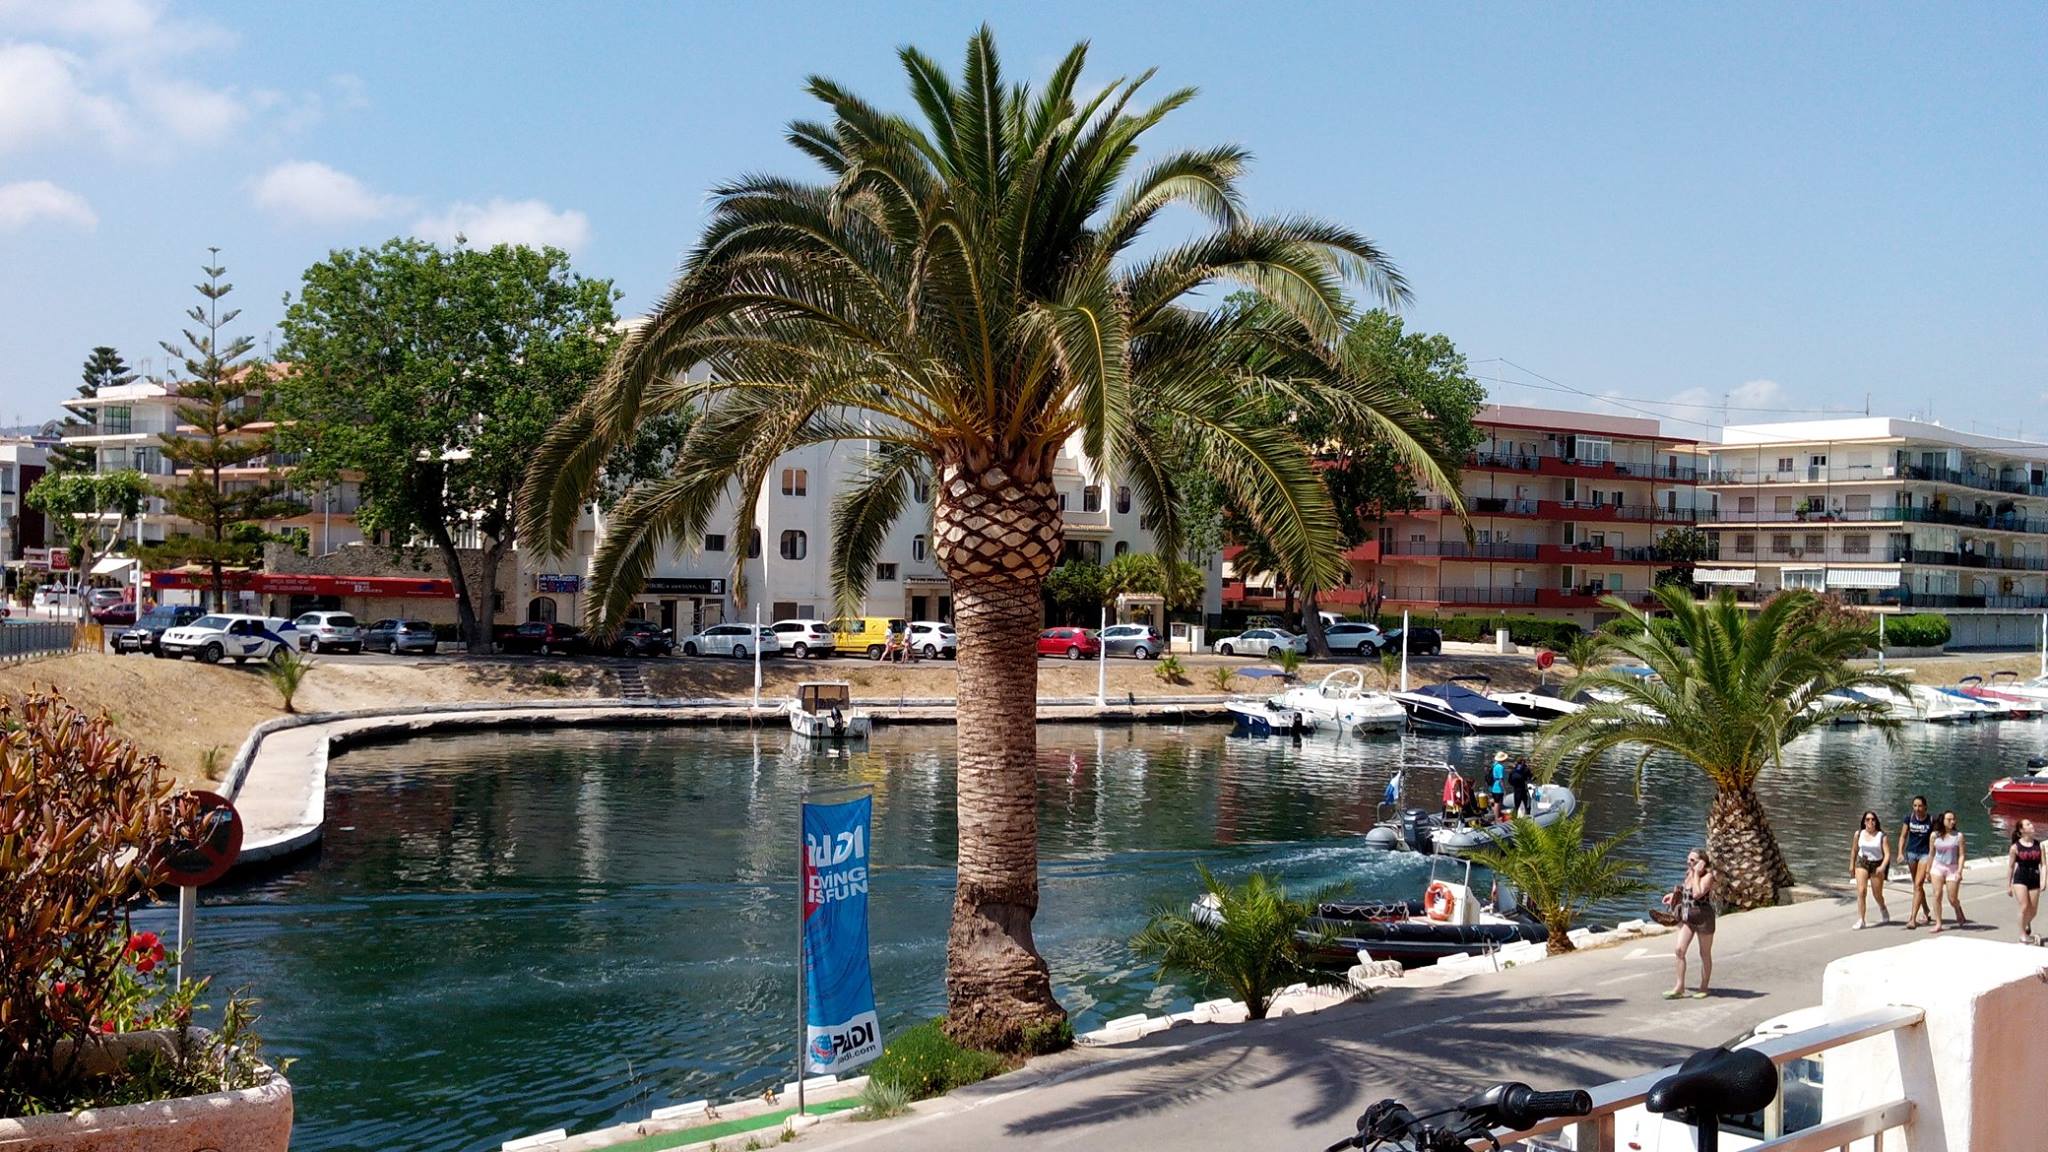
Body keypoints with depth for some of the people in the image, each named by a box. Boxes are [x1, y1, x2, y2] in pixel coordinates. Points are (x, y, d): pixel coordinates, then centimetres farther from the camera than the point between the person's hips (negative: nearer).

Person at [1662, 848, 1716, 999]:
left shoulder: (1707, 876, -13)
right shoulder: (1689, 874, 8)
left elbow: (1697, 894, -27)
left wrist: (1696, 874, -22)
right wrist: (1674, 894, 17)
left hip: (1703, 917, -6)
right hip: (1686, 917, 6)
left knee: (1705, 954, 8)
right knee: (1680, 950, -4)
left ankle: (1704, 988, 20)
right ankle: (1680, 987, 0)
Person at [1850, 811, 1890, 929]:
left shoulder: (1882, 836, -9)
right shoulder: (1858, 834, 0)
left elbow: (1887, 854, -14)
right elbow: (1854, 850, 13)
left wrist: (1882, 867, -29)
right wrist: (1852, 865, 15)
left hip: (1877, 865, -1)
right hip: (1862, 863, 1)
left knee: (1877, 894, 9)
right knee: (1861, 891, -14)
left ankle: (1883, 908, 45)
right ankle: (1861, 920, -12)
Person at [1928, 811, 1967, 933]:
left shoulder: (1958, 835, -3)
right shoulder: (1934, 836, 2)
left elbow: (1961, 855, -4)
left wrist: (1959, 871, -14)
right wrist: (1928, 871, 12)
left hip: (1952, 868, -1)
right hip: (1937, 867, 1)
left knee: (1953, 899, 0)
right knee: (1937, 895, -8)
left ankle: (1959, 915, 33)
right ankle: (1938, 923, -4)